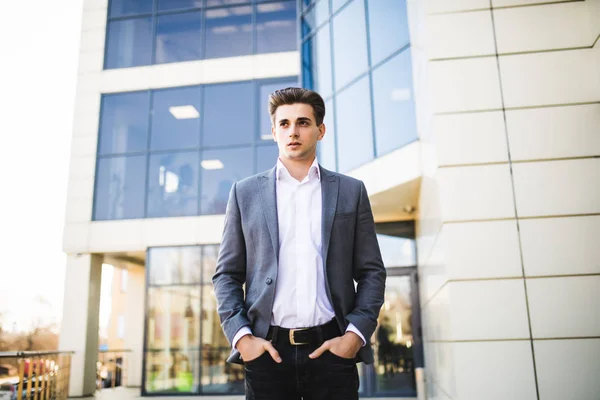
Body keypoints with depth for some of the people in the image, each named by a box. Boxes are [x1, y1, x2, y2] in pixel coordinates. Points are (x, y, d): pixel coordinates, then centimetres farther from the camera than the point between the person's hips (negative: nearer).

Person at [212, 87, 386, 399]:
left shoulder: (351, 191, 8)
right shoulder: (245, 193, 8)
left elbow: (372, 272, 7)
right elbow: (226, 274, 7)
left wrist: (355, 334, -5)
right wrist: (241, 336, -4)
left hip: (332, 348, 0)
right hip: (267, 350, 0)